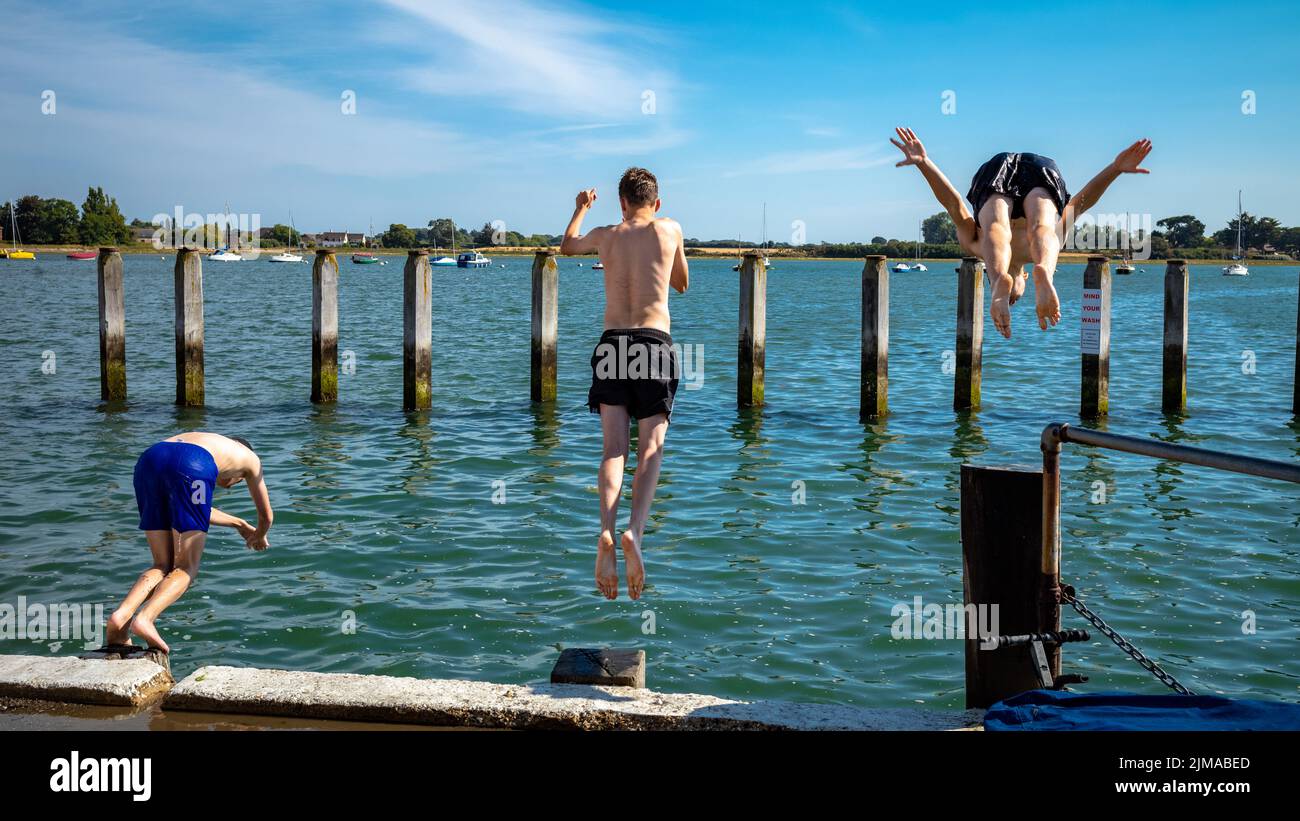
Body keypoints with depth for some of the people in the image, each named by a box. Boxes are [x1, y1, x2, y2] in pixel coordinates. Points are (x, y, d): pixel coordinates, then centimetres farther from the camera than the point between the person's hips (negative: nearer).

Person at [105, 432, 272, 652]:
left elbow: (195, 510, 58)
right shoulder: (250, 458, 36)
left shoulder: (202, 440, 47)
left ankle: (121, 615, -11)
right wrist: (259, 536, 65)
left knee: (163, 566, 14)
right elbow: (266, 516, 42)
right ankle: (145, 618, -23)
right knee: (186, 568, 3)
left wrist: (239, 524, 71)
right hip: (191, 467, -5)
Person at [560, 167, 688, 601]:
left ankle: (607, 532, -28)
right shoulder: (670, 229, 11)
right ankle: (634, 531, -29)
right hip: (655, 342, -1)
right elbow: (682, 284, 25)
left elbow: (567, 245, 38)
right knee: (651, 445, -6)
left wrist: (581, 208, 54)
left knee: (614, 447, -5)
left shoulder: (605, 235, 14)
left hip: (612, 342, 2)